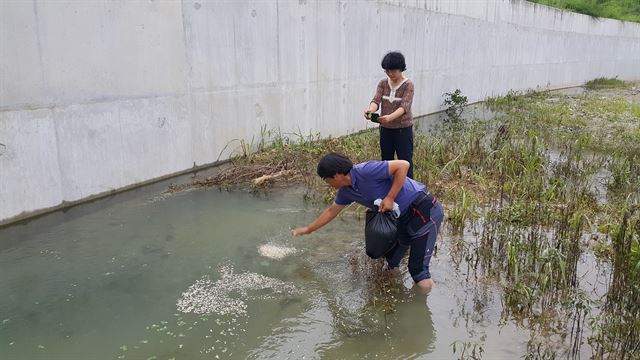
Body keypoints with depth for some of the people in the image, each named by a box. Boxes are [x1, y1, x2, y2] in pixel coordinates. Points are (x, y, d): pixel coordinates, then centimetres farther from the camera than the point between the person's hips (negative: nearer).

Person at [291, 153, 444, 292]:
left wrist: (390, 198, -23)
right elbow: (331, 211, 23)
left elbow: (403, 165, -24)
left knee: (418, 268, -11)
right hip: (403, 218, 9)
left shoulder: (365, 171, -23)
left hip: (424, 209, -9)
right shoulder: (346, 191, 6)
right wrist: (308, 229, 28)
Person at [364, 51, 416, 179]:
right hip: (385, 129, 5)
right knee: (386, 160, 15)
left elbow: (404, 106, -25)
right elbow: (376, 100, -11)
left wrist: (390, 117, -44)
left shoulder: (408, 85, -11)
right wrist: (370, 110, -36)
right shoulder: (382, 83, 2)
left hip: (403, 128, -5)